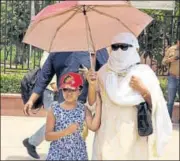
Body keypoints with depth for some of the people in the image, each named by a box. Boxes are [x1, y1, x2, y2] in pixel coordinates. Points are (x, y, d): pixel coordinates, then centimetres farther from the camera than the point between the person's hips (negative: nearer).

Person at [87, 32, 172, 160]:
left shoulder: (144, 72, -5)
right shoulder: (104, 72, 2)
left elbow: (157, 106, -4)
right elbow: (92, 103, 3)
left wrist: (143, 90, -19)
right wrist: (92, 85, -13)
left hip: (134, 136, -2)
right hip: (107, 135, 2)